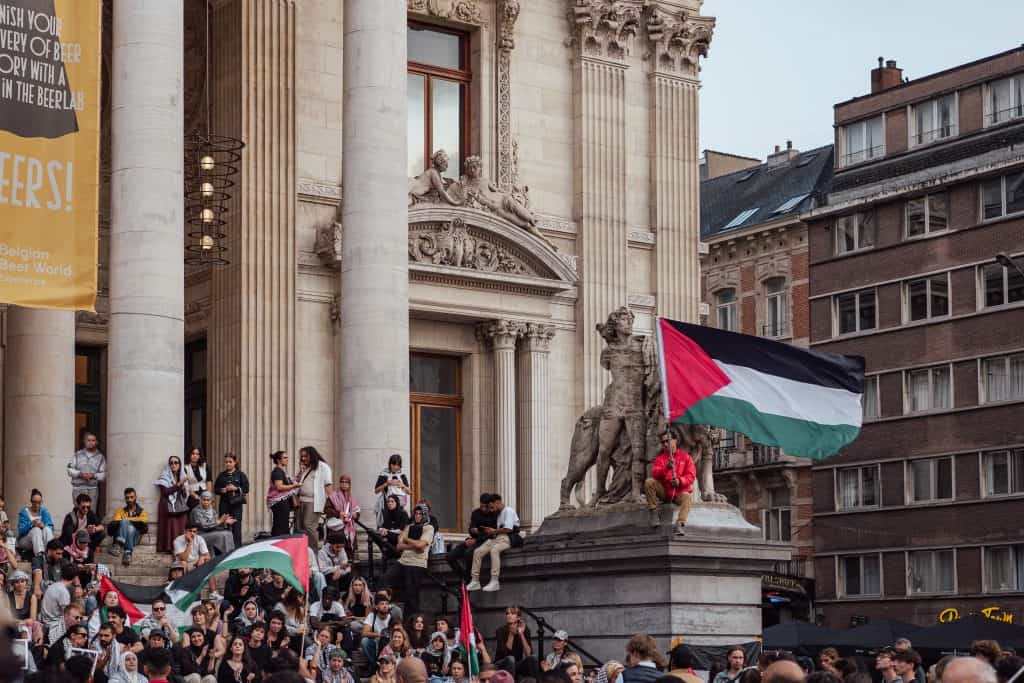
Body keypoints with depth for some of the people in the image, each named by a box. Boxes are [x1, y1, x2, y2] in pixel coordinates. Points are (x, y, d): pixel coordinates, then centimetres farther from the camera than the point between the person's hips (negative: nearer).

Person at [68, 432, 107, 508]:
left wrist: (93, 475, -14)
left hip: (92, 489, 0)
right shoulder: (77, 455, 10)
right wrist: (80, 474, -10)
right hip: (78, 488, 0)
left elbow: (103, 475, 3)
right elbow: (70, 470, 6)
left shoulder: (100, 457, 7)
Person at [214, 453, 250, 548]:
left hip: (236, 503, -2)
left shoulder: (240, 475, 2)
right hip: (224, 503, 3)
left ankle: (237, 547, 1)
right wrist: (223, 490, -8)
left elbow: (246, 488, -2)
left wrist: (235, 488, -13)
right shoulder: (221, 475, 10)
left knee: (236, 526, -3)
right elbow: (215, 489, 10)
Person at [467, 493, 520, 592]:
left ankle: (494, 582, -40)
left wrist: (494, 531, -4)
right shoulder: (499, 514, 26)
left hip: (507, 538, -9)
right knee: (477, 551, -8)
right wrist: (490, 532, 3)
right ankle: (475, 581, -9)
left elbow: (508, 529, -15)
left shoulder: (508, 511, -2)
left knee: (494, 550, -37)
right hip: (497, 537, 9)